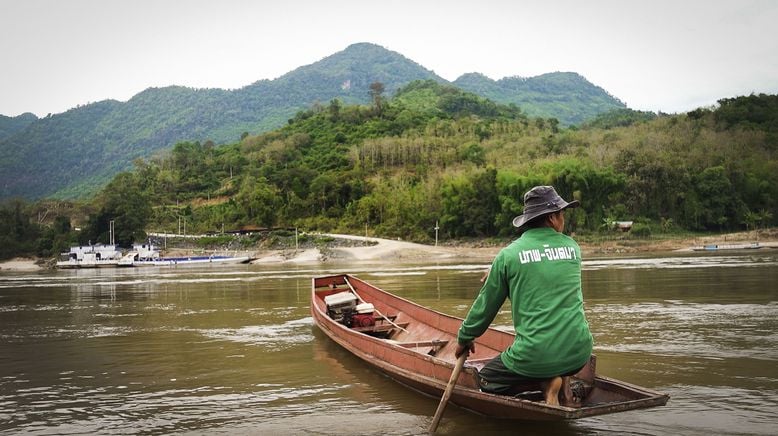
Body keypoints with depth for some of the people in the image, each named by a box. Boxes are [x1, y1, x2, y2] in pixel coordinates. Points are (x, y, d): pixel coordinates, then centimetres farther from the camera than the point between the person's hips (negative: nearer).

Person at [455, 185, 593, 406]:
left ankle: (547, 382, -2)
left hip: (535, 355, -4)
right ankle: (563, 381, 10)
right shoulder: (573, 247, 6)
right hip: (579, 354, 4)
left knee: (485, 381, 19)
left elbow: (486, 305, 4)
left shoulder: (509, 254, -5)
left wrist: (465, 338, 21)